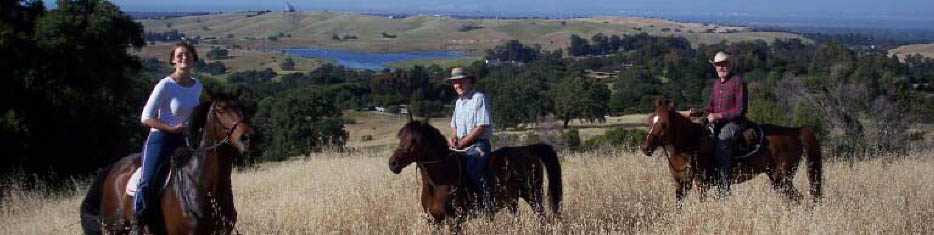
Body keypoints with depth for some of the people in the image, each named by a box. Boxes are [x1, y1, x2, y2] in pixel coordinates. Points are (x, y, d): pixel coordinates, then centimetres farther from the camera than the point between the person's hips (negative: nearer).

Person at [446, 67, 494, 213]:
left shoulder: (479, 98, -8)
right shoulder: (458, 102, 18)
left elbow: (481, 127, -15)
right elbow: (454, 126, 25)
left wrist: (461, 143, -14)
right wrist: (453, 139, 1)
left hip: (478, 144, -9)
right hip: (460, 146, 9)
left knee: (472, 168, -30)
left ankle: (489, 205, -26)